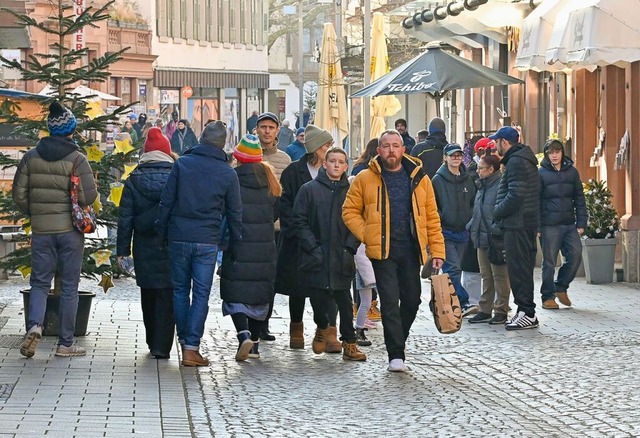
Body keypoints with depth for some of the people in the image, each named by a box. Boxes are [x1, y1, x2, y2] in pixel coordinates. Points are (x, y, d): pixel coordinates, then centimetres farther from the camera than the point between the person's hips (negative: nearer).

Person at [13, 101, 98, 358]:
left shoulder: (31, 157, 2)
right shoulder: (77, 159, -9)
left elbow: (18, 194, 2)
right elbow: (88, 196, -16)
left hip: (41, 230, 2)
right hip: (70, 230, -2)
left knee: (40, 282, 11)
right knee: (69, 286, 6)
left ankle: (34, 325, -15)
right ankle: (66, 344, 10)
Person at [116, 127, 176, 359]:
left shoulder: (134, 181, 0)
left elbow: (125, 218, 1)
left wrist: (122, 250, 5)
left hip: (144, 249, 2)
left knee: (148, 296, 15)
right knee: (167, 296, 0)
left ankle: (152, 342, 25)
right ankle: (161, 346, -5)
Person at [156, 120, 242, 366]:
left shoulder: (182, 164, 0)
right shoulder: (228, 174, 1)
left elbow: (166, 201, 0)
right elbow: (234, 213, 5)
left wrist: (162, 233, 9)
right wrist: (234, 244, 15)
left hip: (179, 237, 1)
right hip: (208, 241, -1)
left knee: (180, 291, 13)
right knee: (201, 294, 1)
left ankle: (184, 342, 18)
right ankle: (192, 348, -5)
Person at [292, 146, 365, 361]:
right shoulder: (309, 189, 3)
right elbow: (299, 221, 0)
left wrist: (350, 248, -4)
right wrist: (313, 247, -8)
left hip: (342, 260, 1)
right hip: (316, 258, -1)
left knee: (344, 300, -1)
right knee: (318, 297, 2)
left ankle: (349, 343, 4)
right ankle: (322, 328, 31)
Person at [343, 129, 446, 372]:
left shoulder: (419, 179, 8)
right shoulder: (365, 179, 3)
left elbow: (432, 218, 8)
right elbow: (350, 211, 5)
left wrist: (437, 250, 1)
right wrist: (367, 235, -8)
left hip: (411, 251, 3)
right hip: (382, 251, -3)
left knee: (412, 299, 7)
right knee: (390, 301, -7)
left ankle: (396, 341, 29)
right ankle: (396, 355, -4)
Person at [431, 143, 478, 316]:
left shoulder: (467, 180, 11)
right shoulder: (438, 180, -3)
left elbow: (473, 203, 17)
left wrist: (470, 221, 5)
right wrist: (440, 220, -11)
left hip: (462, 232, 5)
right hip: (445, 232, -5)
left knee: (453, 270, 9)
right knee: (453, 269, -16)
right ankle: (463, 303, -22)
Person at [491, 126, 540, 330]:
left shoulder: (516, 162, -14)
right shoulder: (524, 158, 19)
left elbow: (515, 196, -22)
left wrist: (497, 213, -10)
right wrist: (501, 213, 16)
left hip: (517, 224, -10)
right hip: (527, 223, 10)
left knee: (519, 269, -7)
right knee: (523, 268, 13)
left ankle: (527, 313, -6)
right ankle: (526, 312, 17)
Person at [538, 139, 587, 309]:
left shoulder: (572, 172, 9)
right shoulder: (540, 173, -1)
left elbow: (579, 199, 9)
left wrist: (581, 223, 1)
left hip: (570, 224, 3)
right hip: (549, 225, -3)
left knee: (575, 255, -4)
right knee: (549, 262, 1)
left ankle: (561, 287, 16)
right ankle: (548, 297, 11)